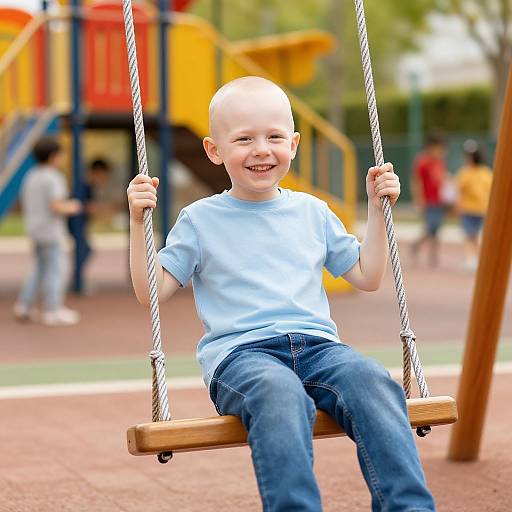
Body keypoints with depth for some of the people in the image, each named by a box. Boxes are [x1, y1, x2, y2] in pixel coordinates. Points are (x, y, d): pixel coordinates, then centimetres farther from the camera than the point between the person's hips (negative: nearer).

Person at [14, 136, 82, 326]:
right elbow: (56, 206, -24)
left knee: (41, 269, 18)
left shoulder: (31, 176, 10)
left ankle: (24, 306, 13)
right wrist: (70, 208, -4)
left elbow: (24, 205, 15)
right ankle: (52, 311, -1)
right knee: (56, 270, -2)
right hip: (51, 231, -9)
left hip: (35, 230, 9)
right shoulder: (53, 178, -16)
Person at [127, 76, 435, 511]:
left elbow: (367, 277, 25)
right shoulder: (200, 220, 12)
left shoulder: (312, 212, 21)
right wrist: (138, 222, -1)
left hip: (317, 344, 3)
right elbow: (151, 292, 9)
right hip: (240, 351, -3)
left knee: (373, 383, -32)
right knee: (279, 394, -40)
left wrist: (377, 210, 19)